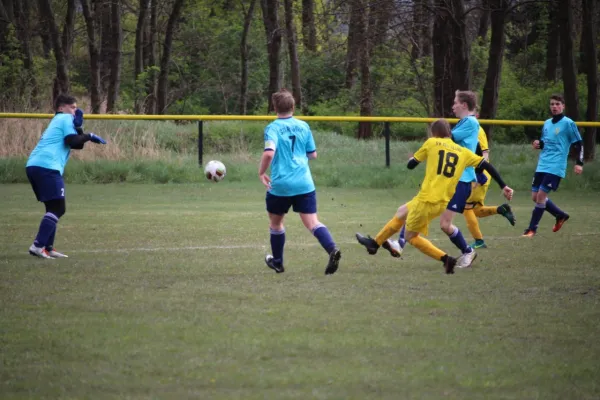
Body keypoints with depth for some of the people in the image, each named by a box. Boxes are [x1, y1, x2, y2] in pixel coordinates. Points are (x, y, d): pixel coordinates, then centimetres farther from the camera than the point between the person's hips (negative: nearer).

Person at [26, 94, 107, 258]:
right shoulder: (66, 118, 4)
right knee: (58, 208, -10)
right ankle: (38, 246, -21)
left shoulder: (57, 121, 32)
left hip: (33, 166, 10)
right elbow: (72, 141, -11)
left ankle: (48, 248, 12)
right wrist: (89, 136, 1)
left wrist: (78, 127, 12)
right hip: (47, 167, -10)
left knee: (53, 208, 17)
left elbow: (78, 145, 25)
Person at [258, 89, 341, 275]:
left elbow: (269, 153, -23)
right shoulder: (303, 126, 7)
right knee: (312, 222, -5)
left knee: (275, 222, 20)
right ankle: (332, 249, -31)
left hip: (280, 184, -3)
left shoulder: (273, 128, -7)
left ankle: (277, 262, 32)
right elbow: (313, 154, 13)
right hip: (304, 183, 3)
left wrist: (261, 172, -8)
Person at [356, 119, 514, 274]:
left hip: (426, 200, -6)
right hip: (442, 202, 6)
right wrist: (503, 186, 9)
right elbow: (487, 166, 5)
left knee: (411, 236, 11)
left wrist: (411, 159, 32)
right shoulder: (463, 152, 10)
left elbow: (411, 164, 8)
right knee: (402, 212, 28)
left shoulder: (432, 143, 0)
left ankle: (445, 258, -2)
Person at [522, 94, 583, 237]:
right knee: (535, 196, 5)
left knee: (541, 195, -13)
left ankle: (532, 229, -3)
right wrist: (538, 144, 1)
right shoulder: (547, 123, 14)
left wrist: (579, 163, -14)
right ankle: (561, 215, 25)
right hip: (542, 166, 7)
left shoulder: (568, 123, -6)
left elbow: (578, 144, -4)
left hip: (555, 167, -7)